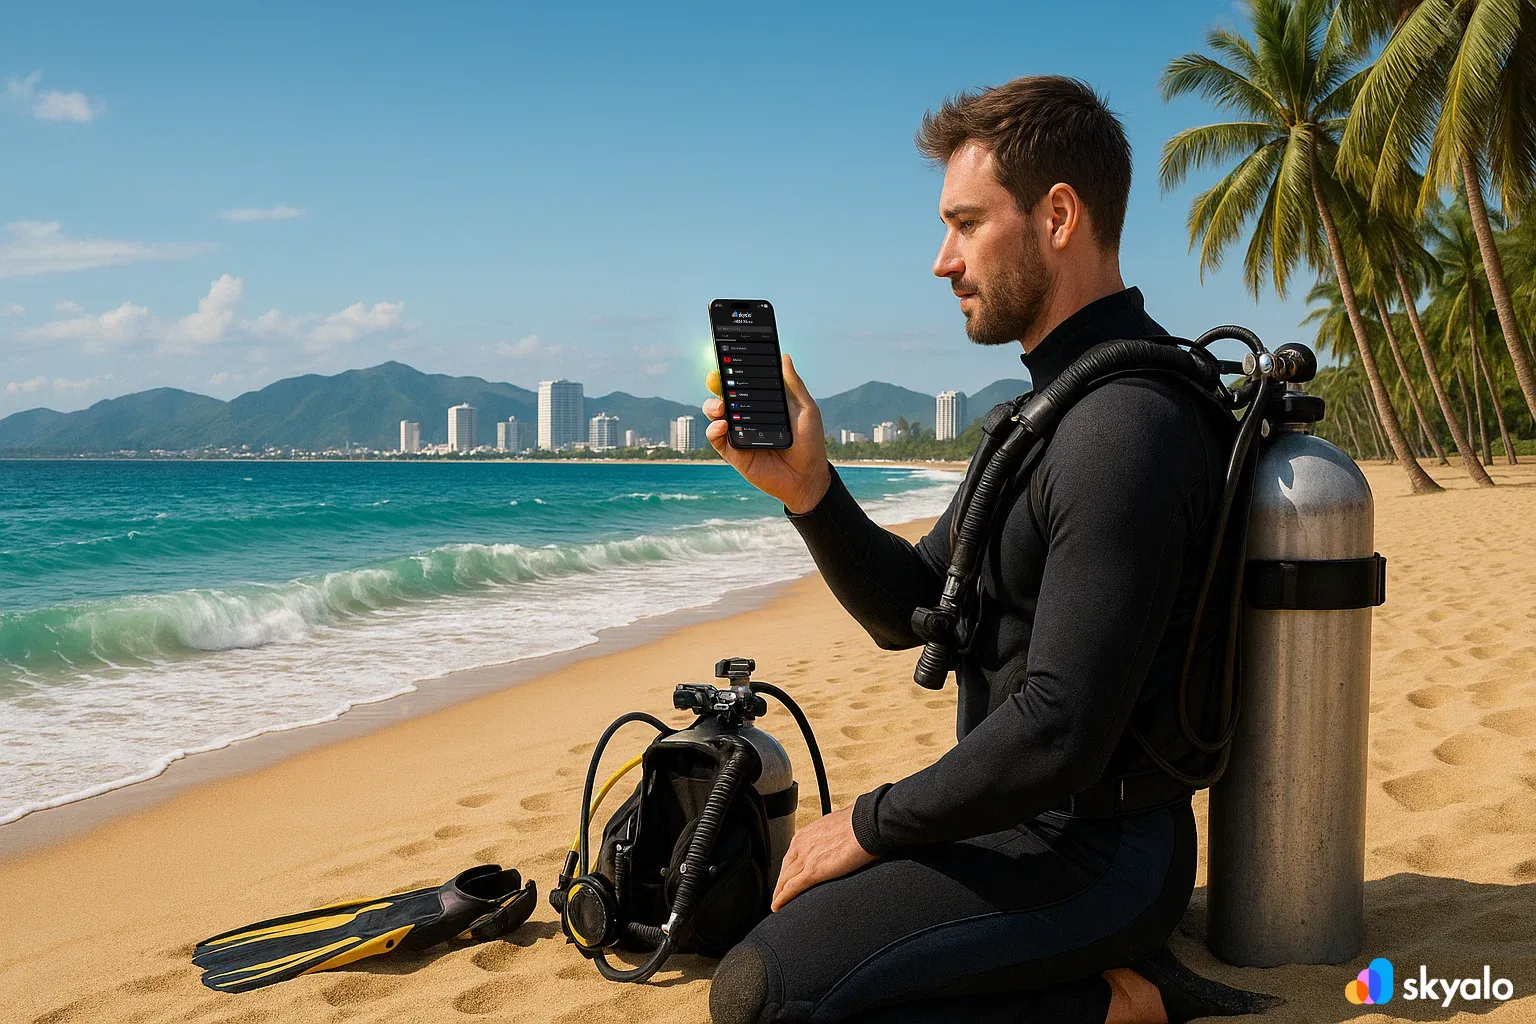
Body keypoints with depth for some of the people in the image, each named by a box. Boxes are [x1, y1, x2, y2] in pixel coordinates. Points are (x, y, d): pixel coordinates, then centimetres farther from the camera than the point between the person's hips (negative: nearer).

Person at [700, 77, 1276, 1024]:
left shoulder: (1125, 426, -23)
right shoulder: (1054, 409, 11)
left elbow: (1061, 735, -27)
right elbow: (909, 610, 10)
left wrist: (871, 824, -14)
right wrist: (808, 486, -6)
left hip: (1089, 849, -10)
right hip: (1032, 820, 10)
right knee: (801, 910, 24)